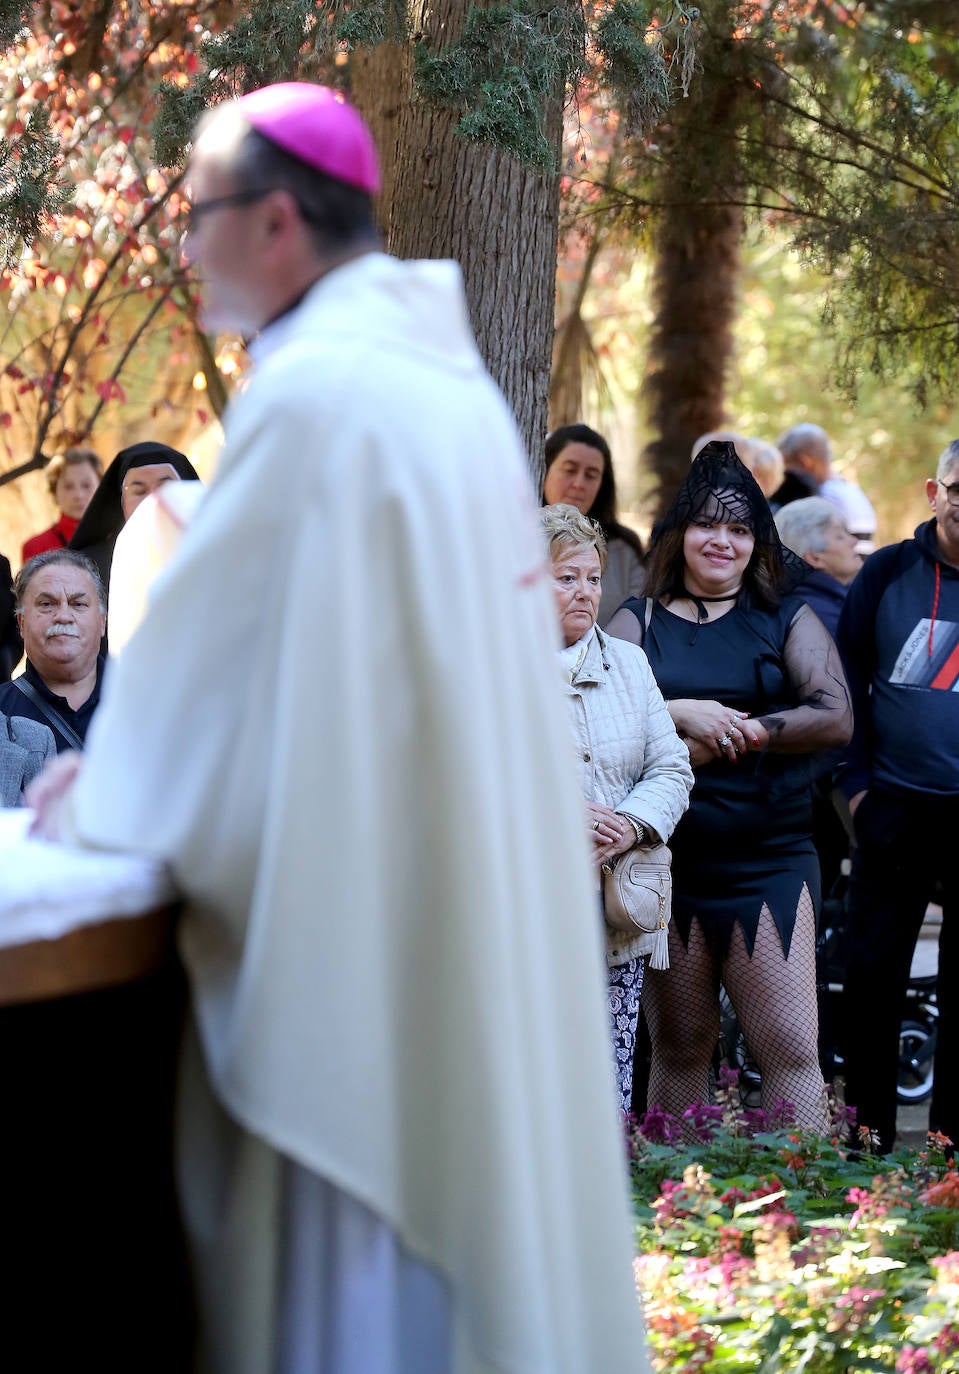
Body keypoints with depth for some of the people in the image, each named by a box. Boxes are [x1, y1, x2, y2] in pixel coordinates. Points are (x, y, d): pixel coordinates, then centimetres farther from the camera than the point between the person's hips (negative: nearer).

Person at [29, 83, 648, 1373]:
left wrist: (99, 790, 6)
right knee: (472, 1160, 15)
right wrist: (136, 762, 24)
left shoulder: (313, 393, -16)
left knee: (356, 1221, -1)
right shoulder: (445, 371, 12)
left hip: (368, 899, -9)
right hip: (479, 878, 9)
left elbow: (206, 626, -10)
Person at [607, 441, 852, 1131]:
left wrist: (736, 732, -11)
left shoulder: (787, 620, 9)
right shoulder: (638, 622, 10)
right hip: (669, 861, 1)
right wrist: (681, 715, -16)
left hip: (770, 861, -1)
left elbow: (835, 717, -4)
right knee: (679, 1048, 8)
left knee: (791, 1047, -8)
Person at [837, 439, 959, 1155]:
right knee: (872, 976, 3)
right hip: (896, 809, 1)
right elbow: (846, 677, 8)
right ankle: (869, 1145, 13)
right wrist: (857, 779, 2)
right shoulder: (890, 572, 2)